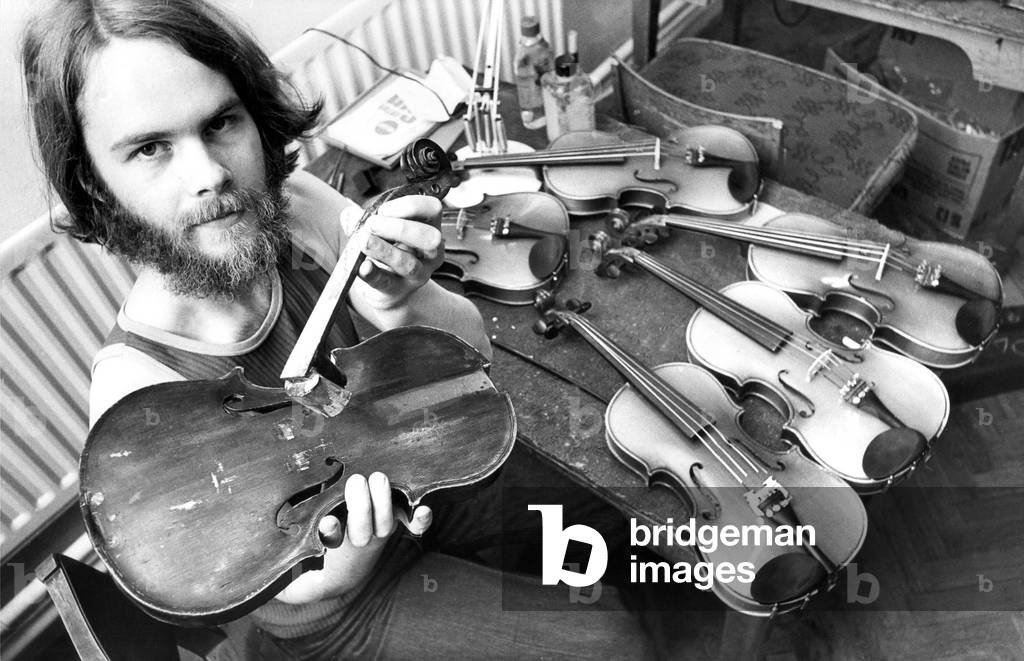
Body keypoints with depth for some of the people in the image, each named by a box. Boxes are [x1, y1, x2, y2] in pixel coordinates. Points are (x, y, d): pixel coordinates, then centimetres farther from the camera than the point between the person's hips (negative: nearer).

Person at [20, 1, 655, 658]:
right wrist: (357, 545, -45)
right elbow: (305, 591, -22)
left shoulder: (287, 202, -22)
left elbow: (472, 347, -17)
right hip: (343, 607, -3)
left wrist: (403, 306, -39)